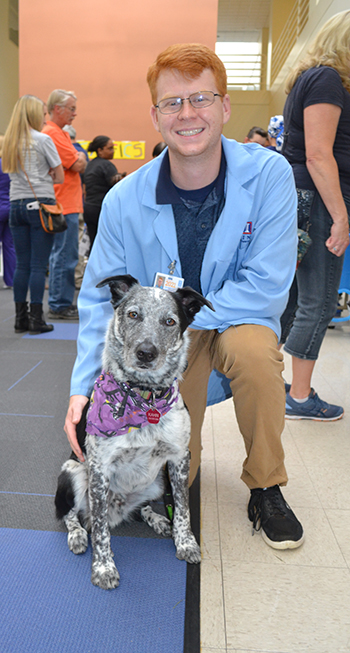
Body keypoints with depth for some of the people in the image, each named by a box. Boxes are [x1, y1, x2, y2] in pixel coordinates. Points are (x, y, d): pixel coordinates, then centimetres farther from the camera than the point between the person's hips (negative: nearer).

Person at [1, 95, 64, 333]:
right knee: (38, 265, -4)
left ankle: (21, 317, 12)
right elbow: (60, 177, -2)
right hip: (40, 204, -6)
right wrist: (46, 178, 11)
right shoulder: (43, 140, -4)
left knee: (22, 264, 8)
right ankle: (36, 319, -2)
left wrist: (39, 177, 9)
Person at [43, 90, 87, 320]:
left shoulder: (61, 133, 20)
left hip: (68, 204, 11)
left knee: (63, 255, 14)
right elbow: (77, 165, -16)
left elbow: (80, 165, 21)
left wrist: (78, 159, 1)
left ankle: (62, 303, 22)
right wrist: (80, 158, 4)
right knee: (64, 257, -8)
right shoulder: (52, 133, -13)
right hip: (64, 206, -11)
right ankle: (59, 306, -1)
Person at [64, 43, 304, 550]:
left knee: (252, 348, -36)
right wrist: (85, 385, -15)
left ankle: (265, 488, -10)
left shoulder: (269, 174, -17)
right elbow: (101, 298, -5)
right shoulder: (124, 201, -13)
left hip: (239, 320, 0)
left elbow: (267, 288, -20)